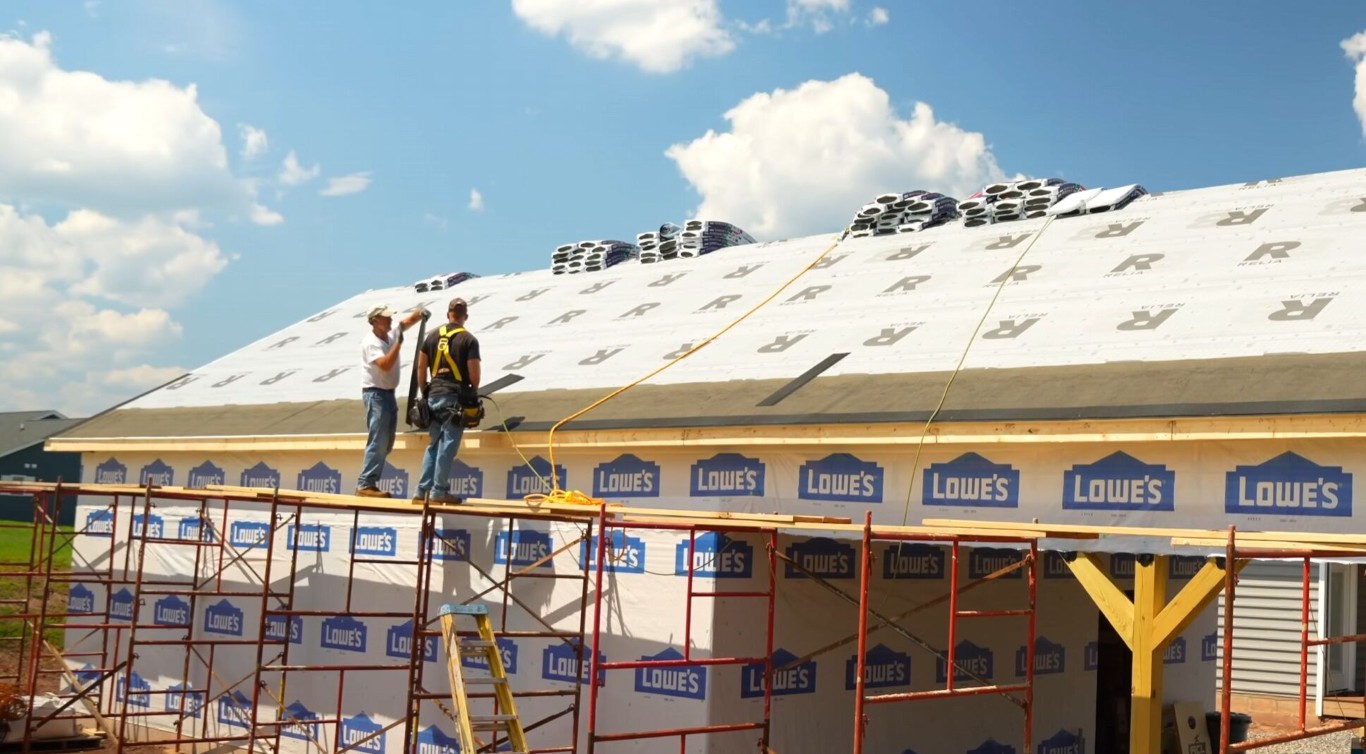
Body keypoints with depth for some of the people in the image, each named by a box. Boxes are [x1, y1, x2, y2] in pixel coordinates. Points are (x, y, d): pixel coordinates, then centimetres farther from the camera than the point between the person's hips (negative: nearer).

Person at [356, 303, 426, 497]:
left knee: (386, 444, 10)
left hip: (389, 393, 9)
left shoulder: (392, 333, 7)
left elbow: (410, 320, 9)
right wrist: (398, 343, -28)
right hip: (375, 394, -9)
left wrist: (420, 313, -12)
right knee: (378, 442, -13)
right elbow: (386, 365, -27)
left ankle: (369, 483, 13)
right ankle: (365, 485, -13)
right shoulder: (370, 342, -16)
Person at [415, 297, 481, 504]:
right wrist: (474, 394, 9)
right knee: (448, 445, -2)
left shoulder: (433, 336, 9)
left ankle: (422, 490, 11)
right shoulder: (469, 340, -5)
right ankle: (439, 491, -2)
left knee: (434, 444, 13)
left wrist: (425, 392, 18)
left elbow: (421, 367, 10)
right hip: (455, 396, -5)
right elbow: (474, 373, -9)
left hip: (434, 394, 5)